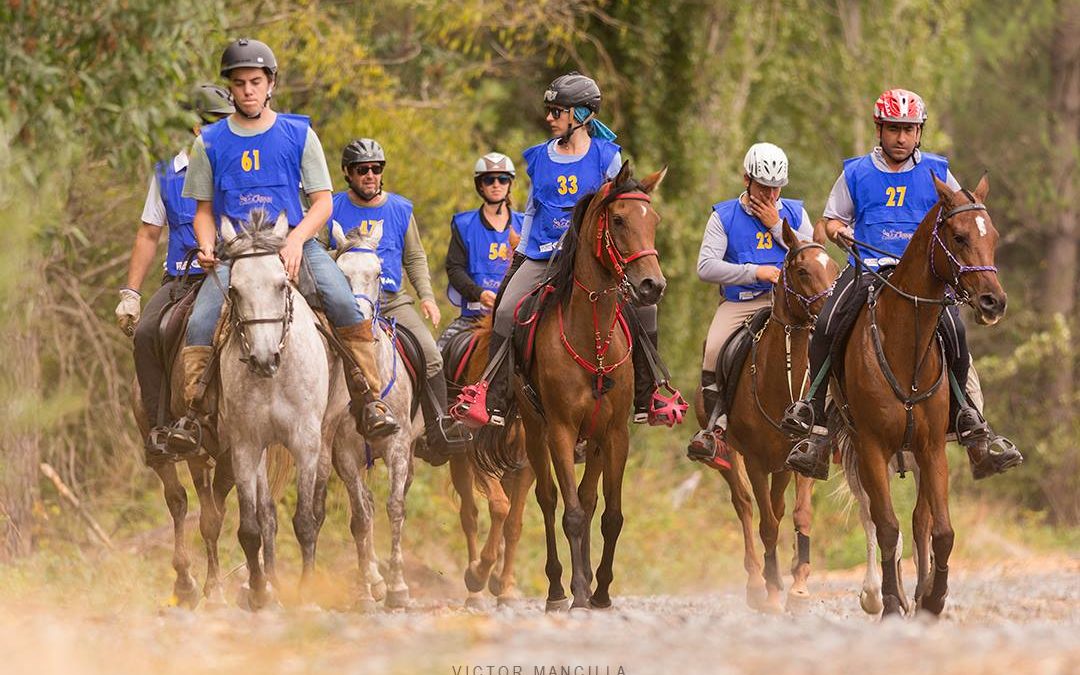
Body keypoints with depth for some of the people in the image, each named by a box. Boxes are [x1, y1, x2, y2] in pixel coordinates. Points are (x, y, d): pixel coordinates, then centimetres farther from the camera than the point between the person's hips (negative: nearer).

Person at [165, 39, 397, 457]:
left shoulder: (298, 134, 6)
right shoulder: (210, 143, 9)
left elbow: (322, 202, 4)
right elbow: (204, 210, 15)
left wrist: (296, 241, -14)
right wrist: (208, 248, -6)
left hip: (294, 242, -1)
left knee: (345, 304, -25)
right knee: (200, 324, -23)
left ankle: (368, 402, -18)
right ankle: (192, 412, -12)